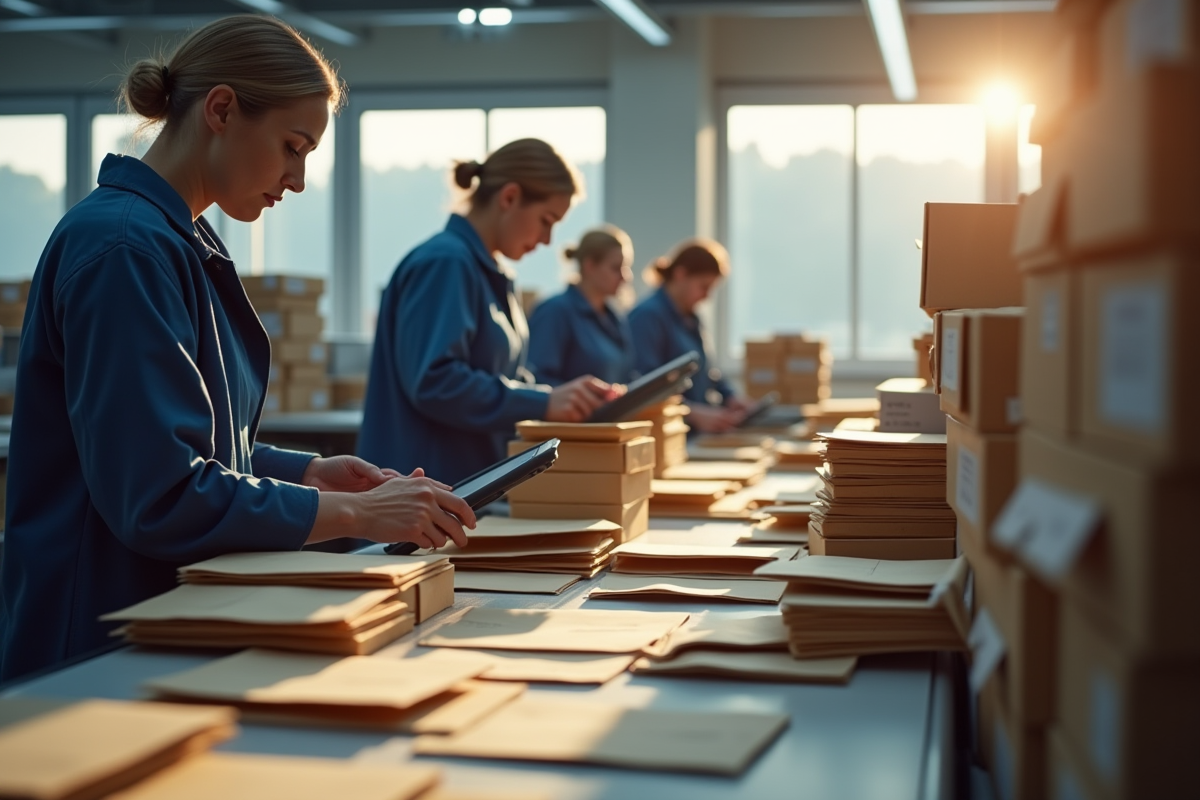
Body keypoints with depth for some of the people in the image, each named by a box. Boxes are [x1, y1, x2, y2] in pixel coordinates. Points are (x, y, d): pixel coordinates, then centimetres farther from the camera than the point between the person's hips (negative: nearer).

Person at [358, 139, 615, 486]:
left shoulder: (493, 274, 15)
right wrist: (543, 403, -23)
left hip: (475, 482, 9)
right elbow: (433, 381, -24)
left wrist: (569, 399, 3)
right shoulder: (443, 264, -15)